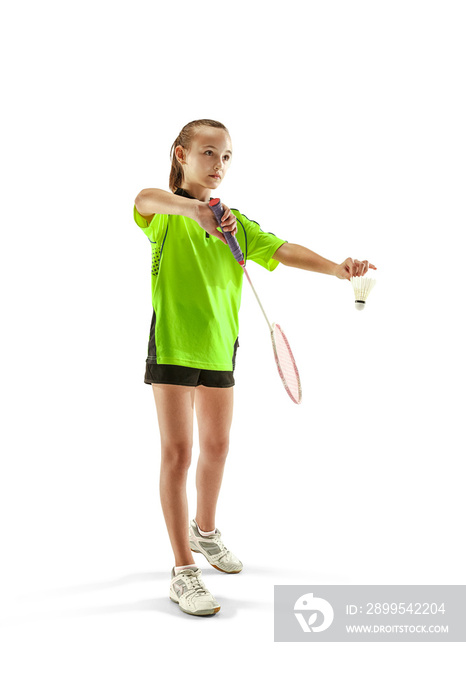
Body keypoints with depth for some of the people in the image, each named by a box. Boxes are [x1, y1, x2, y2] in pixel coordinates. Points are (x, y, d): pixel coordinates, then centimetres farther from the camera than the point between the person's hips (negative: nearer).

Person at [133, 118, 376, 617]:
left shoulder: (234, 223, 10)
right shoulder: (165, 213, -5)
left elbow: (282, 250, -3)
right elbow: (145, 199, -30)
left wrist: (338, 268, -21)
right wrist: (191, 207, -52)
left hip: (219, 346, 6)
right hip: (172, 344, -6)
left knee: (216, 446, 16)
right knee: (178, 452, -6)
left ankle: (205, 530, 41)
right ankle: (183, 571, 2)